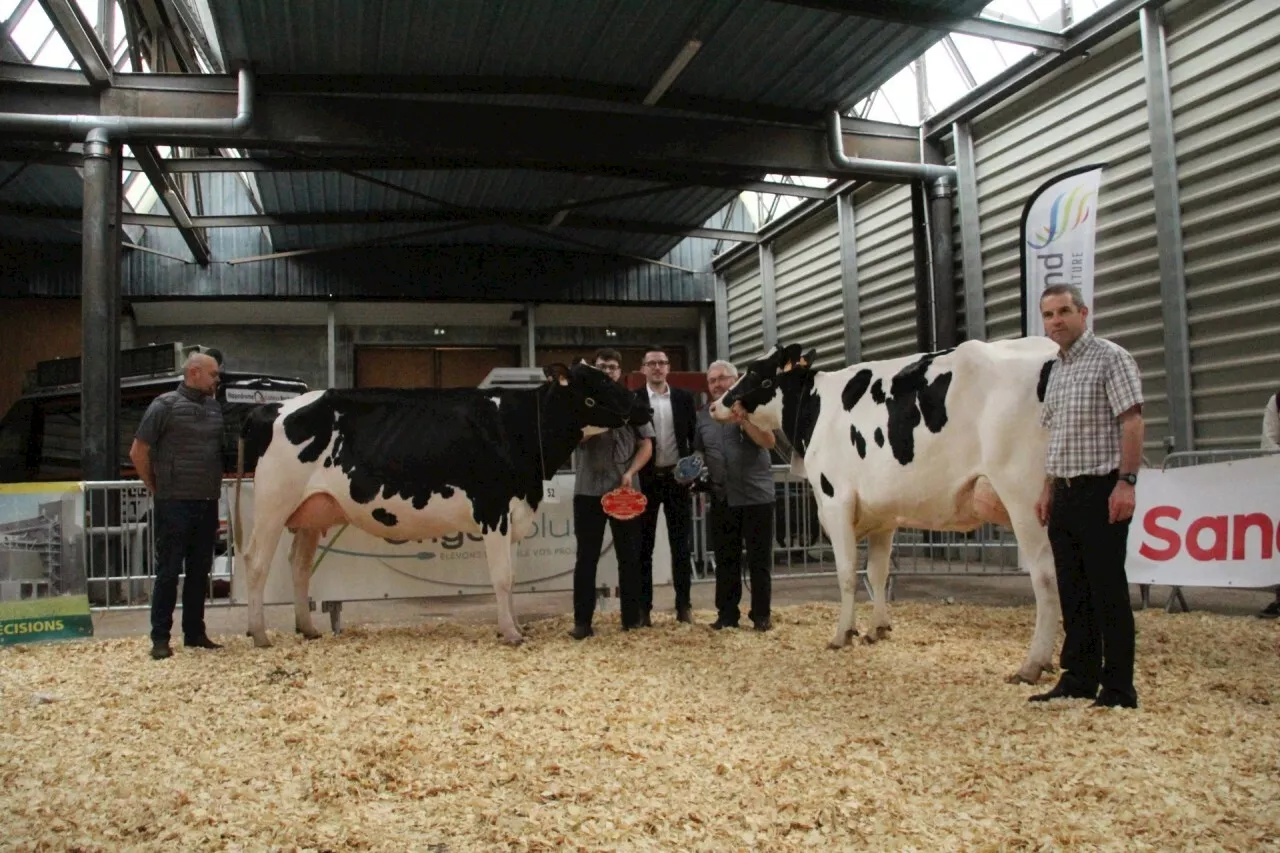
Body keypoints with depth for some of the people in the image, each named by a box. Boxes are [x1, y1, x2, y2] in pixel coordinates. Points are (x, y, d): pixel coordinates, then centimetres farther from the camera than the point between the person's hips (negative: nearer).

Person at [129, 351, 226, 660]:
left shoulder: (216, 408, 11)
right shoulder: (165, 405, -6)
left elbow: (226, 448, 22)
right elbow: (138, 452, -4)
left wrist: (216, 485, 12)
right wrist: (156, 488, 0)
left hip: (208, 503, 6)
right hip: (173, 504, -6)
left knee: (200, 571, 11)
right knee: (168, 572, 0)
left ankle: (194, 634, 21)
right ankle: (160, 639, 8)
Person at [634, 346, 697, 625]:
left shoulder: (684, 398, 7)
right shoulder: (632, 399, -1)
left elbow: (695, 436, 7)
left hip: (677, 477, 2)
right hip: (646, 479, -2)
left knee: (681, 544, 6)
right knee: (644, 545, 4)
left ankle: (684, 605, 13)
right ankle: (644, 607, 9)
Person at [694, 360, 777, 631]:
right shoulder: (702, 417, 12)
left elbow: (770, 442, -10)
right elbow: (698, 452, 17)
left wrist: (743, 421, -20)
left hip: (756, 496, -3)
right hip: (721, 498, 3)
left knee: (759, 558, 2)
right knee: (726, 559, 7)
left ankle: (761, 615, 10)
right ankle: (727, 614, 15)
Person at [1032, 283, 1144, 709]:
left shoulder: (1110, 358, -7)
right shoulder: (1056, 369, 16)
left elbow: (1131, 422, -13)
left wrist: (1126, 482, -20)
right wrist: (1048, 489, 17)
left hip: (1102, 490, -8)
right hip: (1064, 493, 8)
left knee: (1108, 590, -4)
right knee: (1072, 592, 11)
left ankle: (1118, 689, 4)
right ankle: (1079, 679, 20)